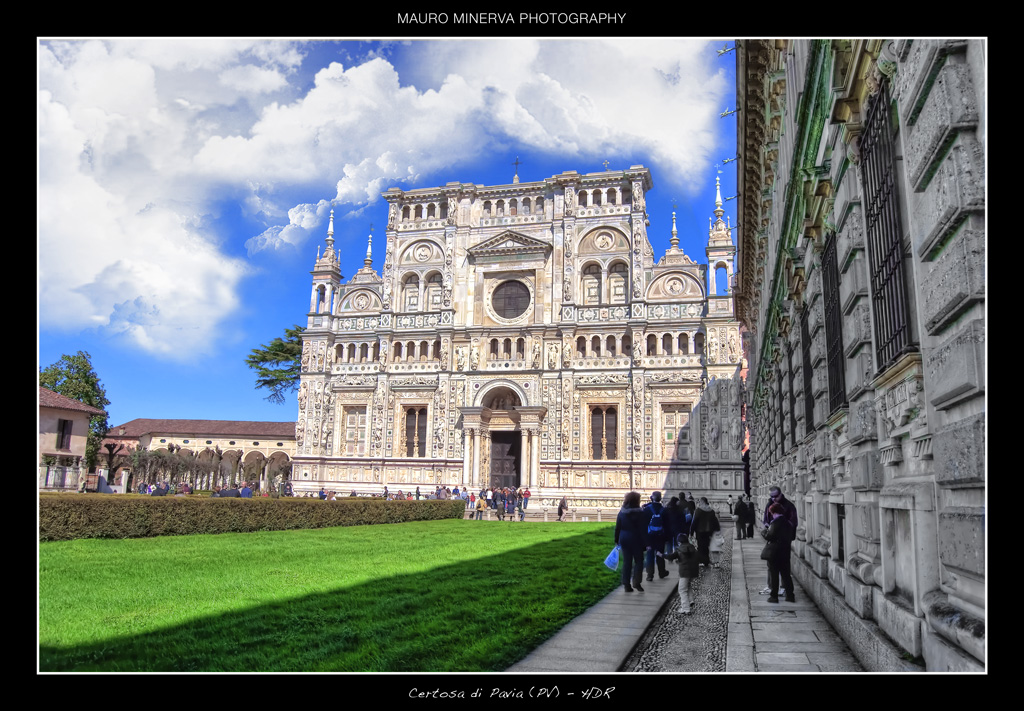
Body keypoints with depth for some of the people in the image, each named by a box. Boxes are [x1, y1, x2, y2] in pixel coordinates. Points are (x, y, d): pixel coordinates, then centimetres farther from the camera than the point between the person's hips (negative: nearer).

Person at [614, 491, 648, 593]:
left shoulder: (622, 512, 2)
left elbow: (617, 527, 6)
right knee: (639, 561, 10)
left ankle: (626, 584, 9)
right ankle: (636, 581, -4)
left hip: (624, 540, 4)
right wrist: (645, 543, -8)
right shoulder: (641, 513, -11)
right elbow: (643, 530, -11)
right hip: (636, 541, -4)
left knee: (626, 562, 9)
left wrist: (617, 541, 14)